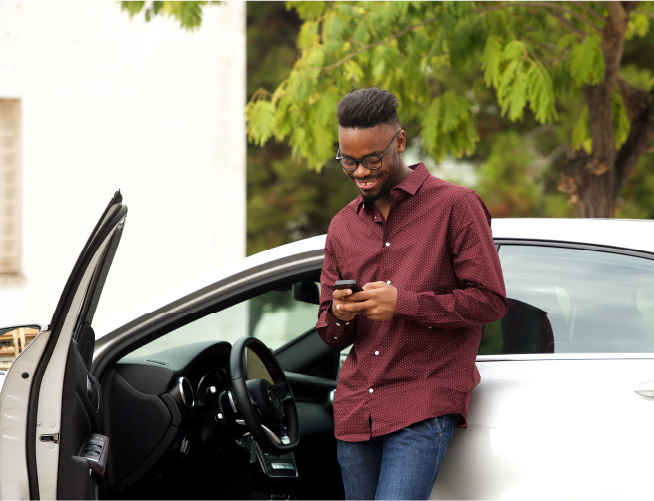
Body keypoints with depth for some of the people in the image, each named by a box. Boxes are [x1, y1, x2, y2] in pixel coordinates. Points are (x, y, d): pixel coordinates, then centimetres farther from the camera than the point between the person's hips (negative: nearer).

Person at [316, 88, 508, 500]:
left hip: (425, 407, -6)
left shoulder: (455, 206, -1)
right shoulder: (343, 227, 17)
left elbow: (491, 300, -7)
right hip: (356, 411, 6)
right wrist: (340, 315, -7)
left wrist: (402, 304, -15)